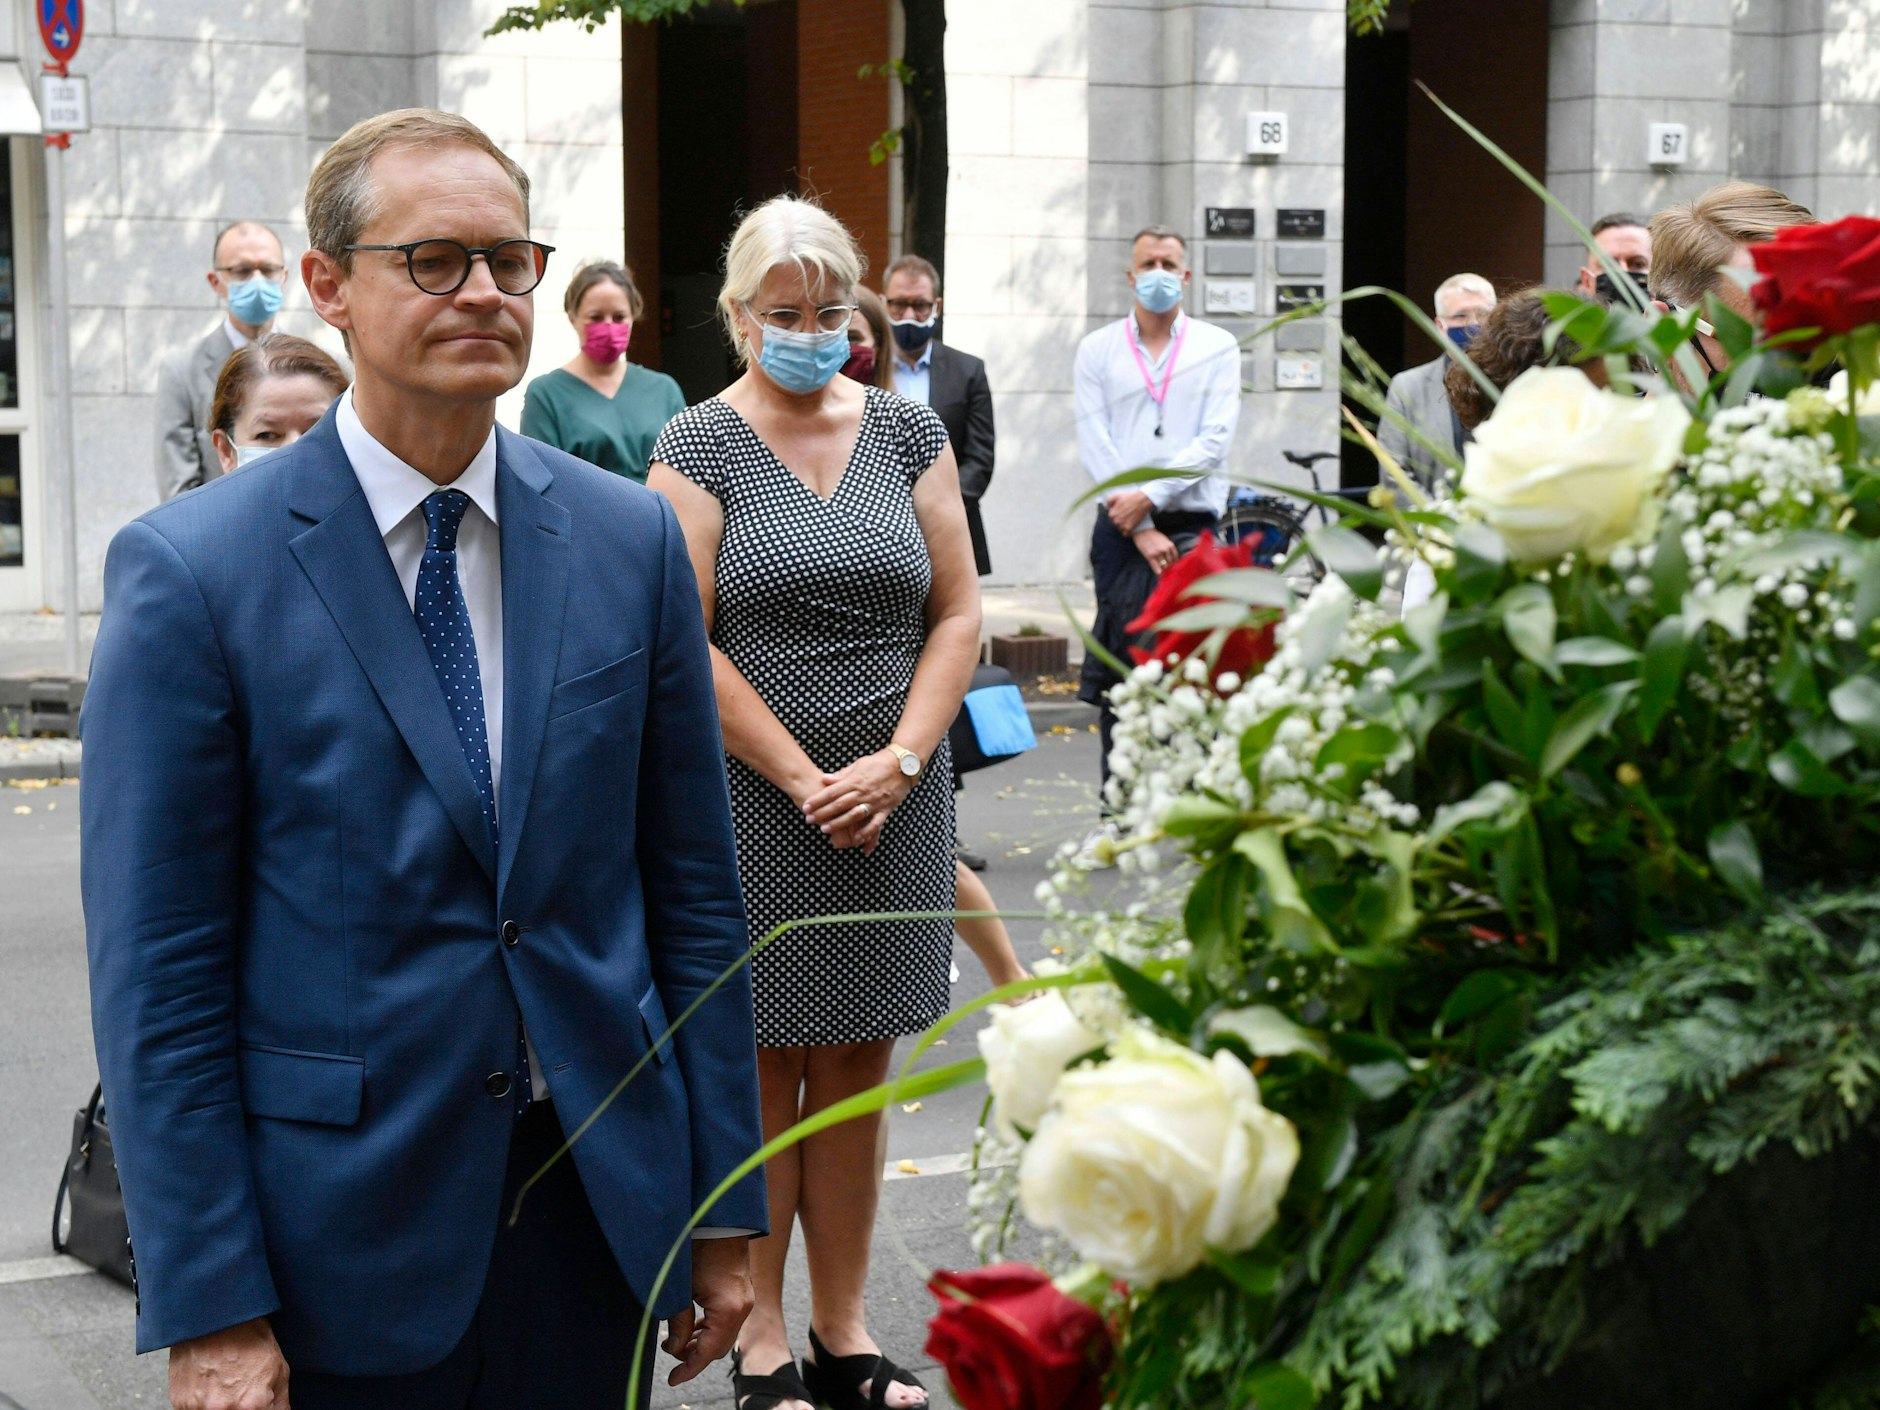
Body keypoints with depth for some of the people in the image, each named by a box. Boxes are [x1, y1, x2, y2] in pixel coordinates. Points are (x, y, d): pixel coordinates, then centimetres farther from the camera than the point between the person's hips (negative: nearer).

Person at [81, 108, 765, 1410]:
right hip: (339, 1234, -3)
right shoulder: (188, 570, -8)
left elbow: (694, 890, 6)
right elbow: (157, 971, -8)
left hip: (598, 1194, 3)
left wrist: (726, 1207, 5)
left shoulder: (632, 539, 3)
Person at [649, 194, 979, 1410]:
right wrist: (805, 780, -12)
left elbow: (959, 613, 6)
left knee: (857, 1068, 8)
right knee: (764, 1068, 3)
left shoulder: (908, 431, 8)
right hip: (752, 799, -3)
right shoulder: (701, 445, -2)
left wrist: (900, 761, -7)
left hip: (893, 799, 3)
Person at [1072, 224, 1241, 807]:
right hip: (1121, 531, 1)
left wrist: (1150, 496, -12)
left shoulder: (1218, 347, 9)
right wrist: (1141, 530, -8)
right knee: (1118, 675, 1)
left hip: (1193, 529, -1)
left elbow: (1216, 441, -1)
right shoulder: (1098, 349, 10)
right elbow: (1095, 445, 1)